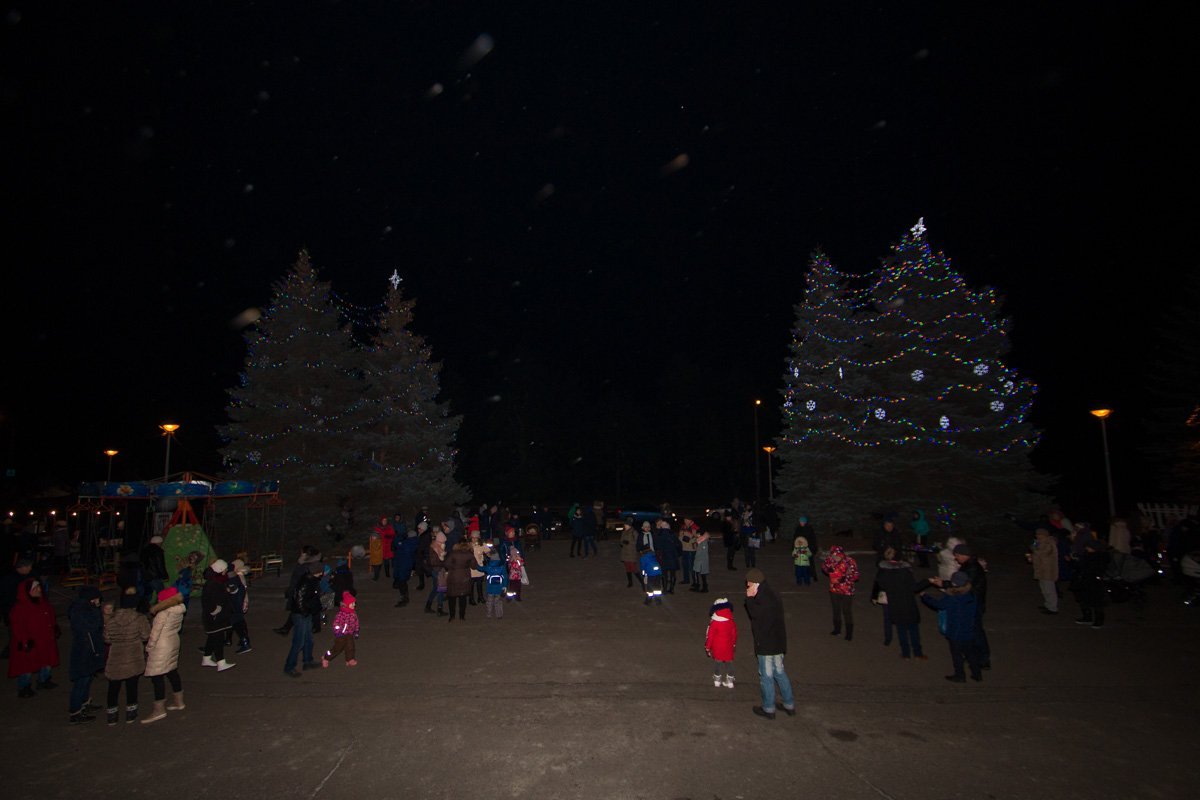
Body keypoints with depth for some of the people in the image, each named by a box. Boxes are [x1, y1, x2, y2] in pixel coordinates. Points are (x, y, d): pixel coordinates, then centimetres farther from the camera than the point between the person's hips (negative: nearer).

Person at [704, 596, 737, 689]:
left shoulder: (714, 623, -19)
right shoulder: (732, 622, -6)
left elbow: (709, 636, -13)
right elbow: (734, 634, 6)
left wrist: (707, 647, 0)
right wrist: (734, 644, 22)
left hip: (717, 648, -3)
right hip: (729, 647, 3)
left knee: (717, 663, 12)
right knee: (729, 663, 13)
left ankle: (717, 680, 26)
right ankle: (730, 680, 20)